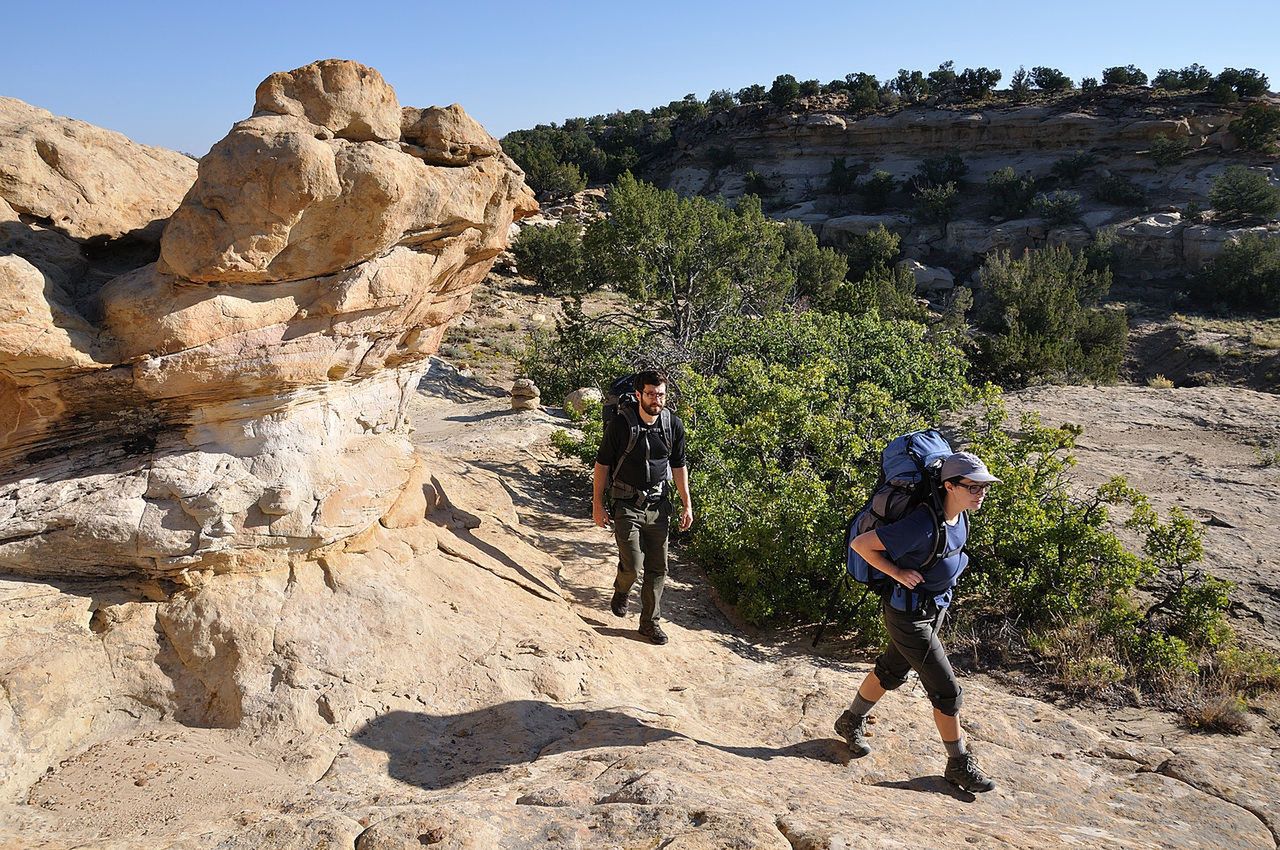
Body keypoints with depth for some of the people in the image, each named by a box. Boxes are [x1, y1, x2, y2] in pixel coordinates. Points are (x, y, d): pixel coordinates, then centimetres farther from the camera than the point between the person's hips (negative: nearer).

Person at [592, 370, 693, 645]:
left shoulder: (674, 425, -3)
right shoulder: (621, 424, -13)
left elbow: (678, 466, 9)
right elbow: (602, 464, -4)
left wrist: (687, 504, 8)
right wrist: (597, 505, -5)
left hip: (658, 504, 4)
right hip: (626, 505, -3)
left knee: (658, 568, 6)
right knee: (633, 565, -10)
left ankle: (650, 622, 22)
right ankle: (621, 592, 25)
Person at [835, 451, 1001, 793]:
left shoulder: (960, 517, -5)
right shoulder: (924, 526, -33)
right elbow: (860, 544, -28)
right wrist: (898, 574, -24)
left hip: (935, 608, 9)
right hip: (909, 616, -9)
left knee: (892, 671, 24)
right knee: (946, 689, 1)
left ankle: (851, 722, 44)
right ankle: (959, 764, 20)